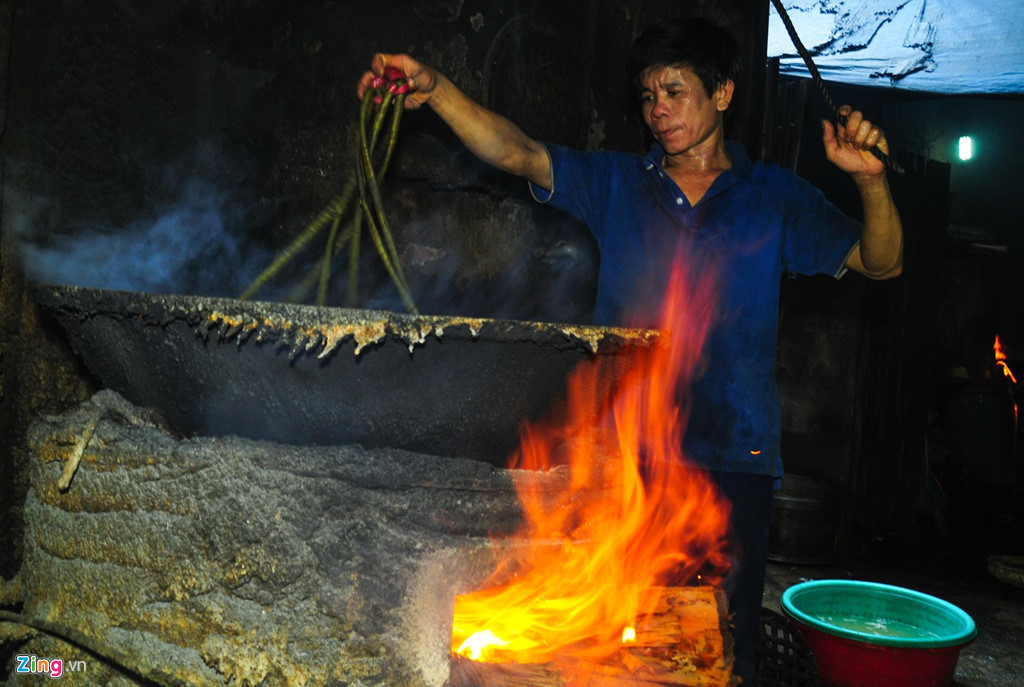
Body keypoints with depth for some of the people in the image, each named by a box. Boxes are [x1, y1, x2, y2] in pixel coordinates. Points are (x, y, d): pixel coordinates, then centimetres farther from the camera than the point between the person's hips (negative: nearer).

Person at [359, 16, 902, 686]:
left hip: (732, 455, 0)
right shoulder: (616, 183, 10)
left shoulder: (773, 196, 8)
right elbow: (514, 151, -2)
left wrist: (871, 178, -15)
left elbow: (880, 262, 4)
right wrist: (432, 86, -17)